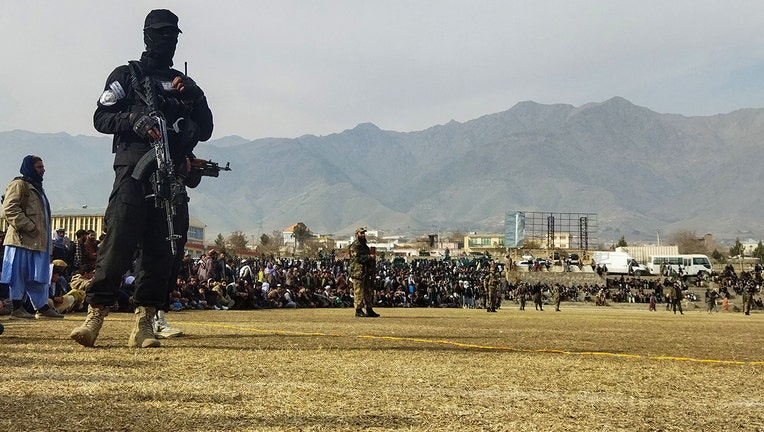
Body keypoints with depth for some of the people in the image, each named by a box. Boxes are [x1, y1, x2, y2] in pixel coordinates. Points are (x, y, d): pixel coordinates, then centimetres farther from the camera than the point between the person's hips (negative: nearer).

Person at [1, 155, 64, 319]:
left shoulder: (37, 187, 25)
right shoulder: (18, 184, -4)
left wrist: (47, 241, 20)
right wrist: (29, 227, -20)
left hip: (37, 240, 9)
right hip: (22, 238, -9)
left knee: (38, 274, 9)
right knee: (19, 273, -5)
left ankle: (42, 307, 11)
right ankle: (17, 307, -1)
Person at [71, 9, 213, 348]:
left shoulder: (183, 83, 24)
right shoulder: (126, 75, 14)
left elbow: (205, 130, 18)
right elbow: (101, 118, 5)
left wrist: (194, 96, 2)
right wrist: (135, 120, -13)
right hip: (134, 170, -3)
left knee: (162, 249, -3)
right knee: (118, 241, -13)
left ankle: (144, 322, 0)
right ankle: (95, 314, -10)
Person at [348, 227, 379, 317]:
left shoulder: (364, 245, 22)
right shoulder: (354, 246, -7)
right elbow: (357, 257, -18)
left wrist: (372, 258, 11)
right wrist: (369, 257, -17)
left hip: (367, 272, 9)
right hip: (358, 272, -9)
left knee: (369, 291, 9)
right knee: (359, 292, -7)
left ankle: (369, 310, 13)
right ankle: (358, 310, -4)